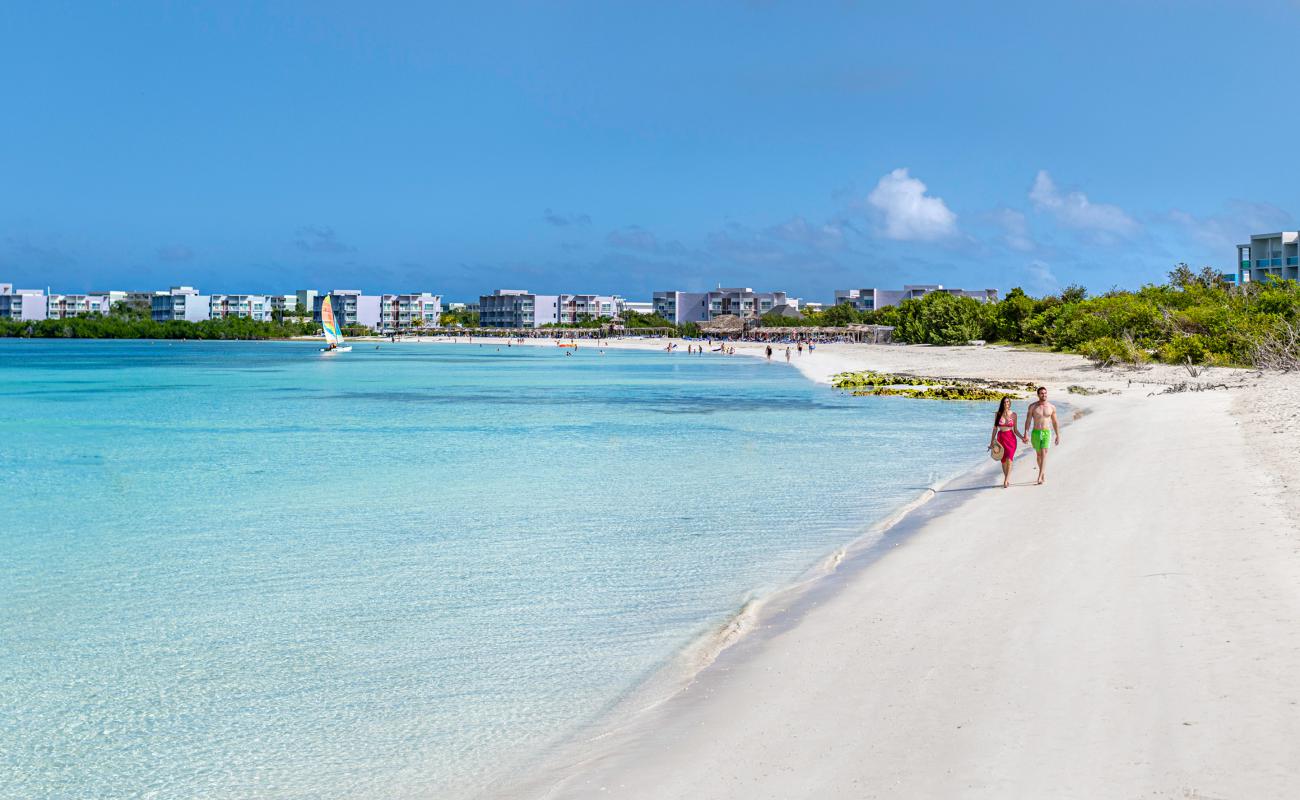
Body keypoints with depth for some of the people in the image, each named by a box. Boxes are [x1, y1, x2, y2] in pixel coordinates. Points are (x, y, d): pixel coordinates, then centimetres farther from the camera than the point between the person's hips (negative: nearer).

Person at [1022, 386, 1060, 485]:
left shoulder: (1052, 407, 1)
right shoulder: (1032, 406, -2)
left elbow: (1055, 423, 10)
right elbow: (1028, 421, -3)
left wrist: (1058, 435, 10)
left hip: (1046, 433, -1)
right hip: (1035, 433, 1)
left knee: (1044, 454, -15)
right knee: (1039, 455, 13)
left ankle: (1040, 478, -22)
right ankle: (1044, 474, 34)